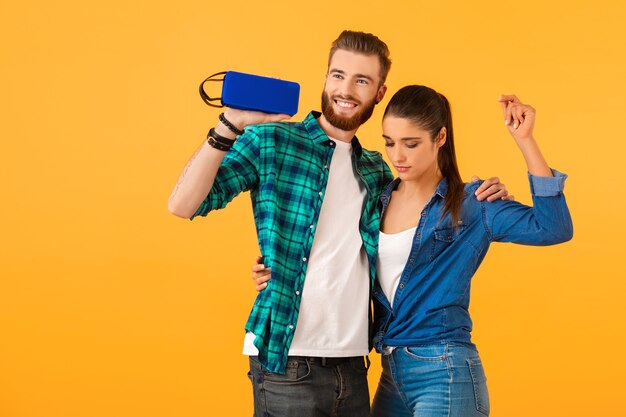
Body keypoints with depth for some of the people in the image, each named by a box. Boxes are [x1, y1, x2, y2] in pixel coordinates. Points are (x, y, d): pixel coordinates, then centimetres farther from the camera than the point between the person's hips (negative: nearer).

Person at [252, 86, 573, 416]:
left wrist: (525, 140, -22)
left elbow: (554, 228, -19)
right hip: (391, 373, 6)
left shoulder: (469, 205, -7)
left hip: (445, 375, -6)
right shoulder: (378, 200, 8)